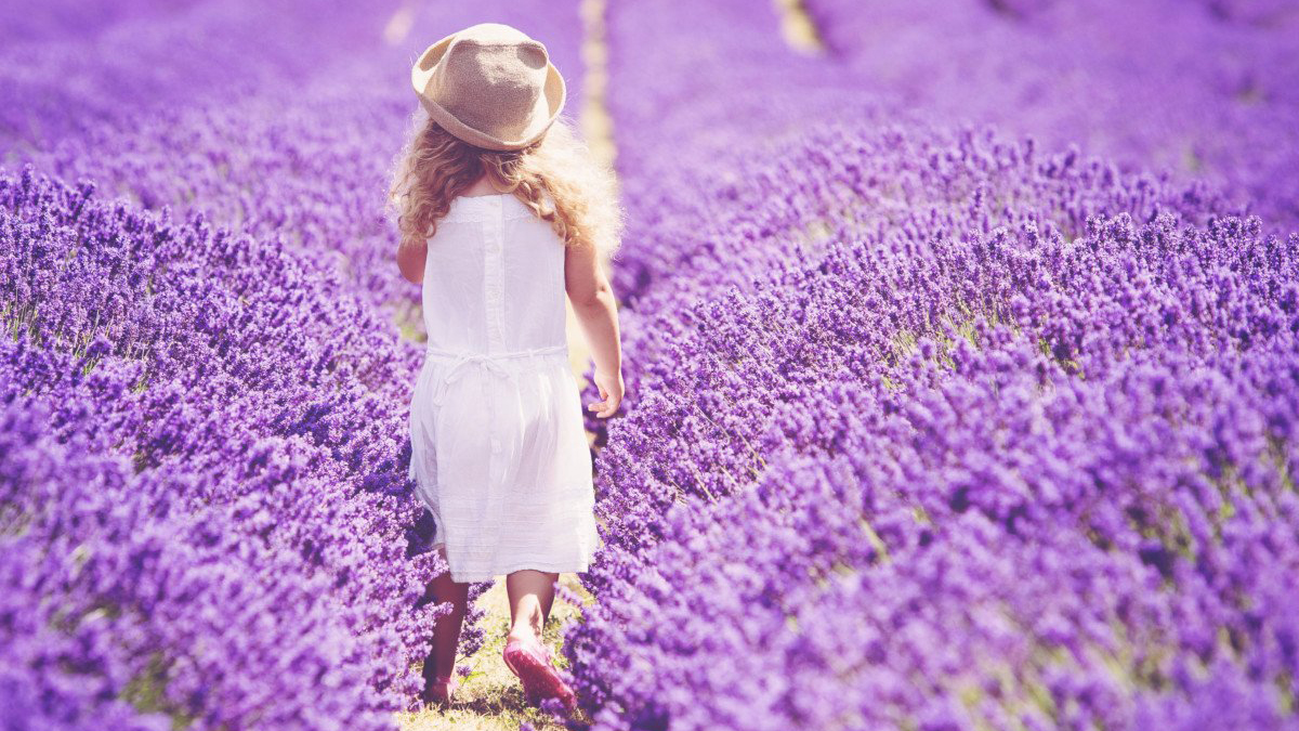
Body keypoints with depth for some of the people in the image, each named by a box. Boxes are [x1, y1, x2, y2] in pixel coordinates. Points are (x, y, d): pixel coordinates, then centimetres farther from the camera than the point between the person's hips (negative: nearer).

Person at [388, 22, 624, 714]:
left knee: (449, 527, 13)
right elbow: (592, 297, 1)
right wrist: (612, 379, 15)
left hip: (450, 384, 0)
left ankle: (439, 674, 18)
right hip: (540, 384, 0)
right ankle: (526, 628, -15)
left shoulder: (433, 198, -8)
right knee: (536, 520, 10)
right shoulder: (559, 191, -7)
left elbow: (411, 270, 13)